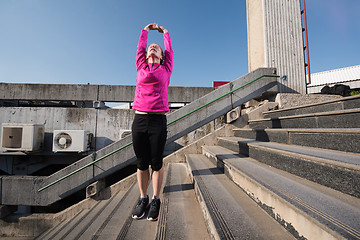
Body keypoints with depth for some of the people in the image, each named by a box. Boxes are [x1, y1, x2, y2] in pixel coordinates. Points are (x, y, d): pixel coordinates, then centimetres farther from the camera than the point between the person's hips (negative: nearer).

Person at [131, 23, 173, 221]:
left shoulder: (166, 69, 12)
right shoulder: (141, 67, 15)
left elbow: (170, 50, 27)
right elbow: (140, 46, 29)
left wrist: (164, 32, 44)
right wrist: (146, 30, 45)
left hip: (158, 121, -1)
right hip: (139, 120, 2)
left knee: (156, 163, 5)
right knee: (142, 163, 9)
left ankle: (156, 201, 21)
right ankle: (143, 199, 26)